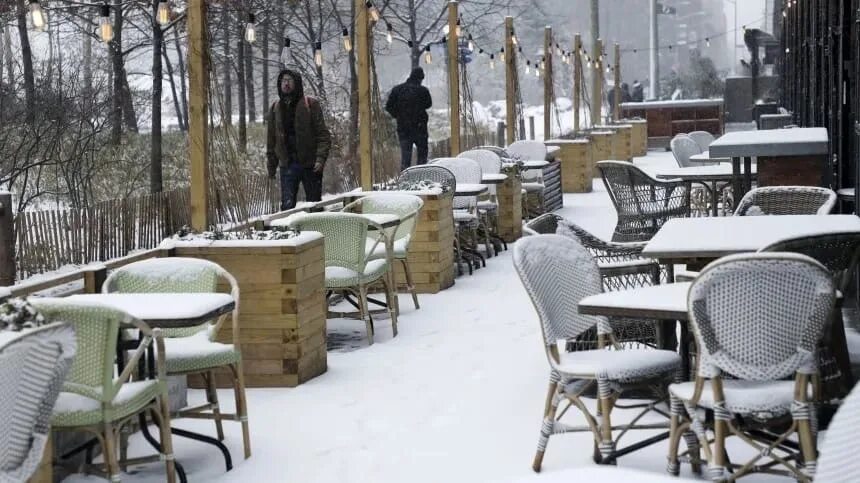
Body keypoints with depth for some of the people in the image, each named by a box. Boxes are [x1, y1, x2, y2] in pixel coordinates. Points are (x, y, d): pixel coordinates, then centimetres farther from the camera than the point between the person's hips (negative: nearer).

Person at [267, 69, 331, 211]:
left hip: (310, 165, -2)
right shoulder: (275, 108, 10)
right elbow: (271, 139, 15)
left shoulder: (311, 104, -2)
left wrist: (320, 158, -19)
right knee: (287, 204, -8)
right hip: (287, 165, 2)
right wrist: (271, 166, 12)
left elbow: (323, 135, -7)